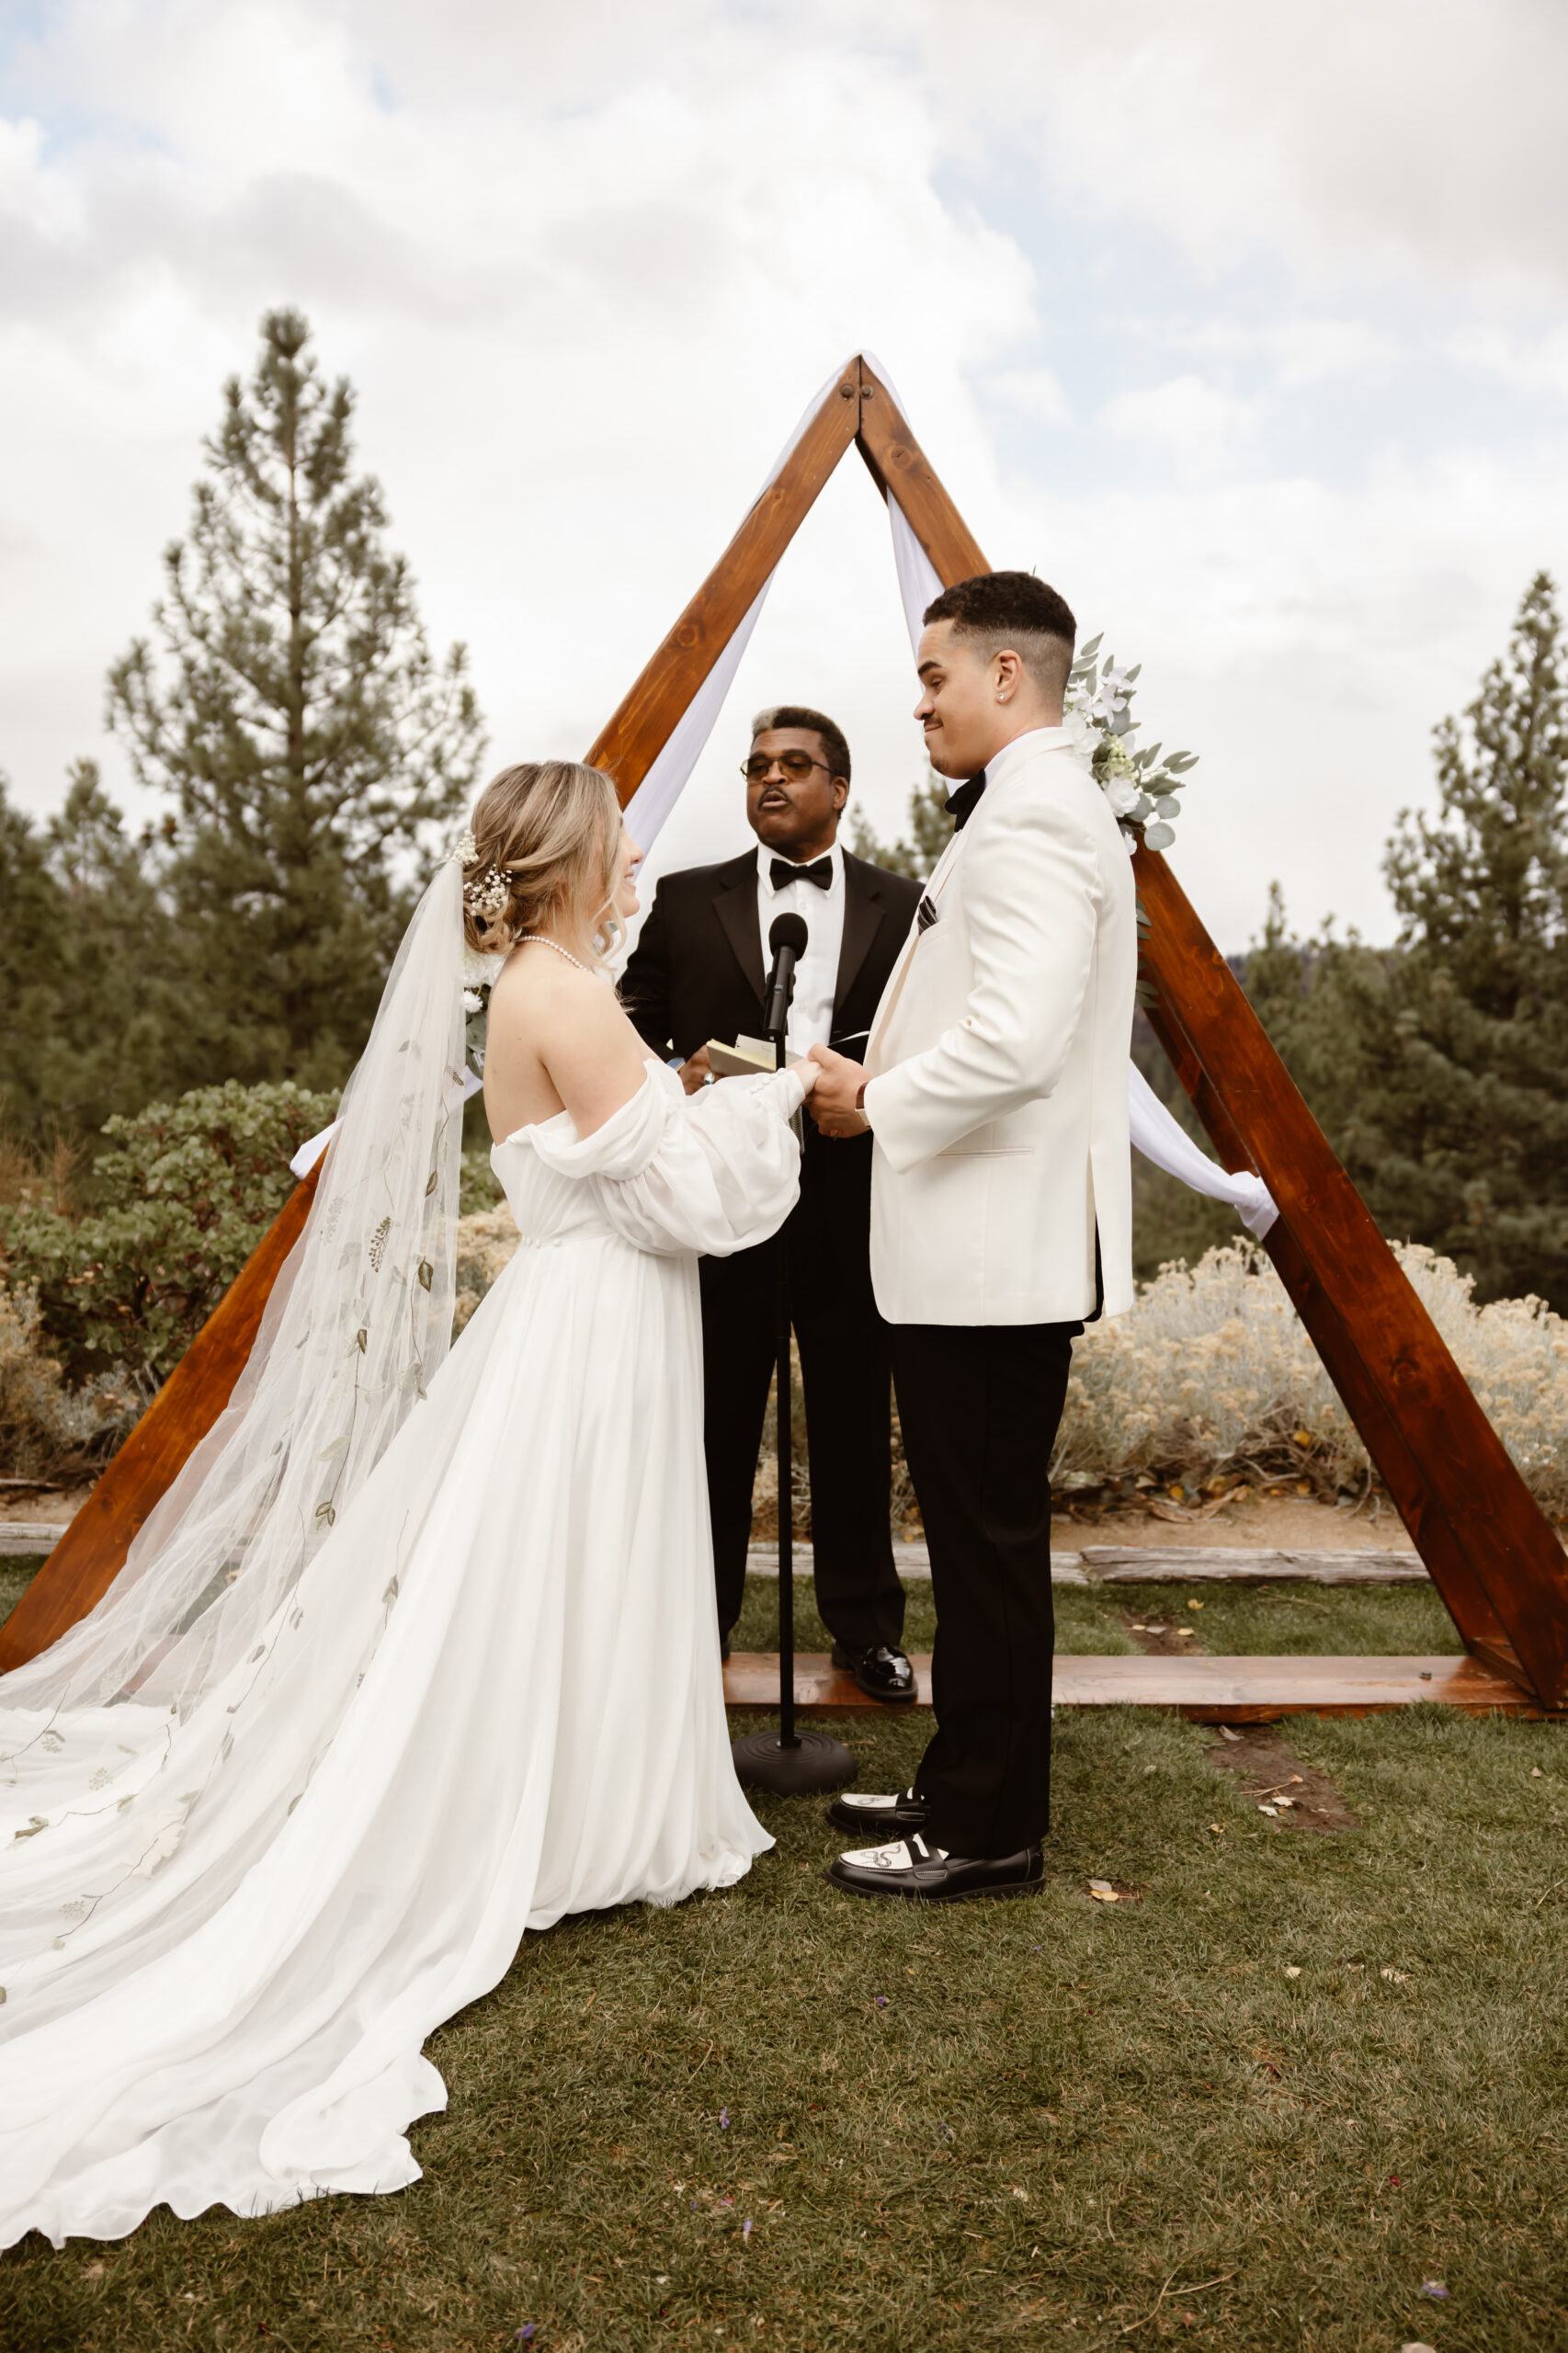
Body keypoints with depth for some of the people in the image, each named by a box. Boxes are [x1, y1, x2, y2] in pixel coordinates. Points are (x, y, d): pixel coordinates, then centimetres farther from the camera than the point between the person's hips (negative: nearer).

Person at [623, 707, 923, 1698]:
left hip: (853, 1197, 0)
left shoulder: (904, 905, 8)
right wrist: (676, 1078, -13)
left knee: (855, 1421, 9)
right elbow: (636, 1031, 7)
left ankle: (866, 1626, 24)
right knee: (714, 1421, 9)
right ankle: (699, 1619, 25)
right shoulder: (686, 901, 9)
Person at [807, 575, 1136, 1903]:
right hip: (984, 1246, 11)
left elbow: (1016, 1042, -27)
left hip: (995, 1256, -11)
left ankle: (990, 1837, 15)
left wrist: (877, 1105, -12)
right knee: (979, 1537, 17)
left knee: (990, 1544, 0)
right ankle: (966, 1794, 30)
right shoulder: (1032, 809, 19)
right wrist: (880, 1075, 11)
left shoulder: (1033, 817, -15)